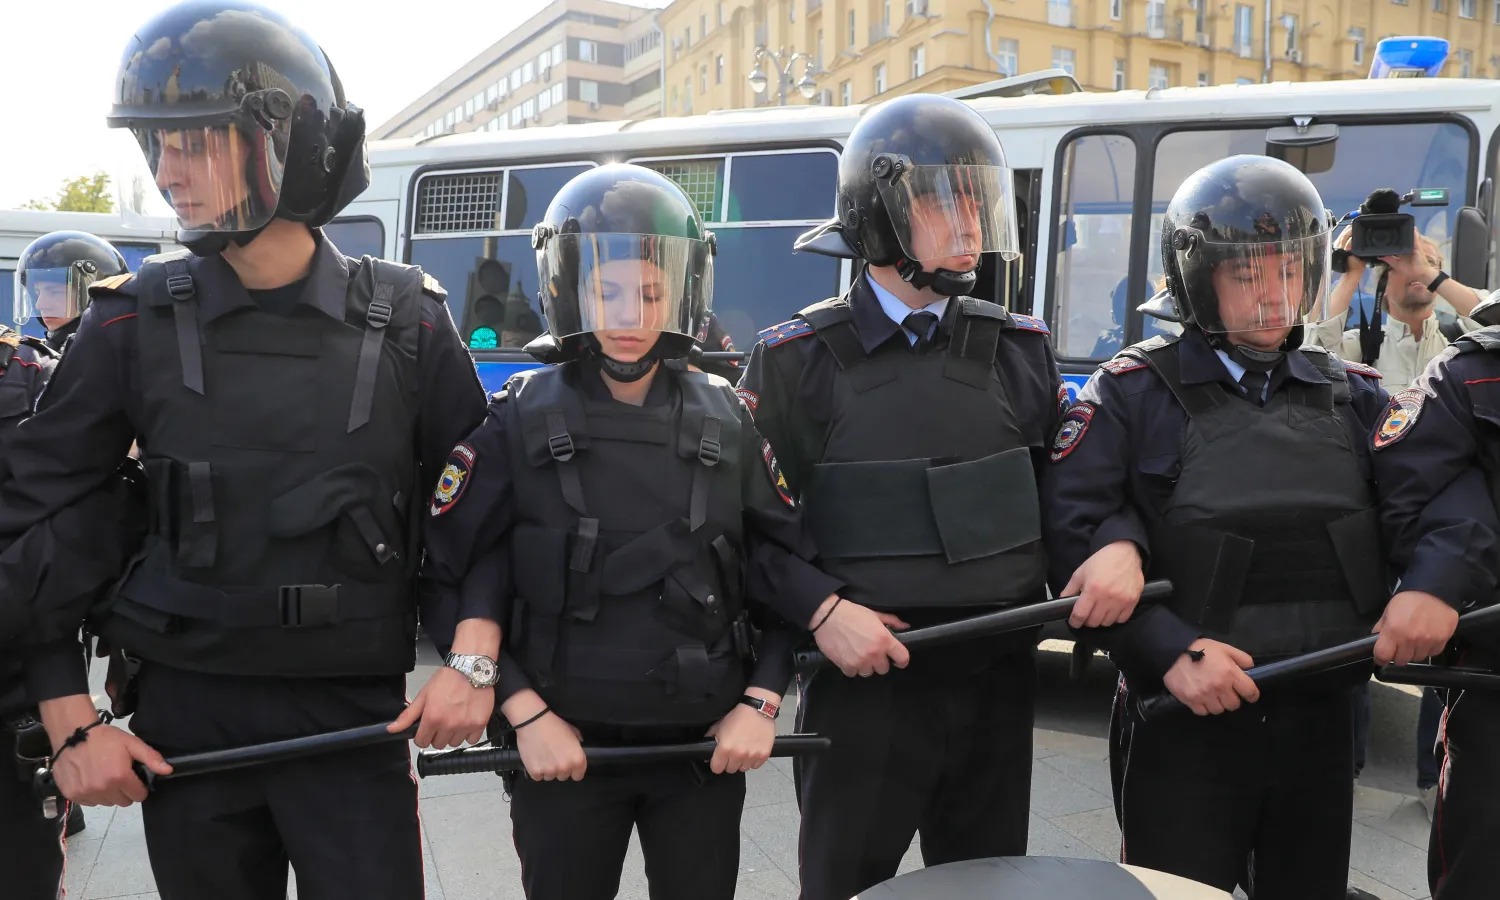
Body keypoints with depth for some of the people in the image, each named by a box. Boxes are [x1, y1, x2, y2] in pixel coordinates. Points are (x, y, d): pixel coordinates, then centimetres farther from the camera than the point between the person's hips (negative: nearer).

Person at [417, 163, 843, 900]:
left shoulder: (727, 420, 3)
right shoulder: (520, 421, -4)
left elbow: (784, 570, 5)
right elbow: (450, 583, -5)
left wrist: (761, 703, -4)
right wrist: (524, 713, -11)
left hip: (706, 744, 2)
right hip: (564, 747, -2)